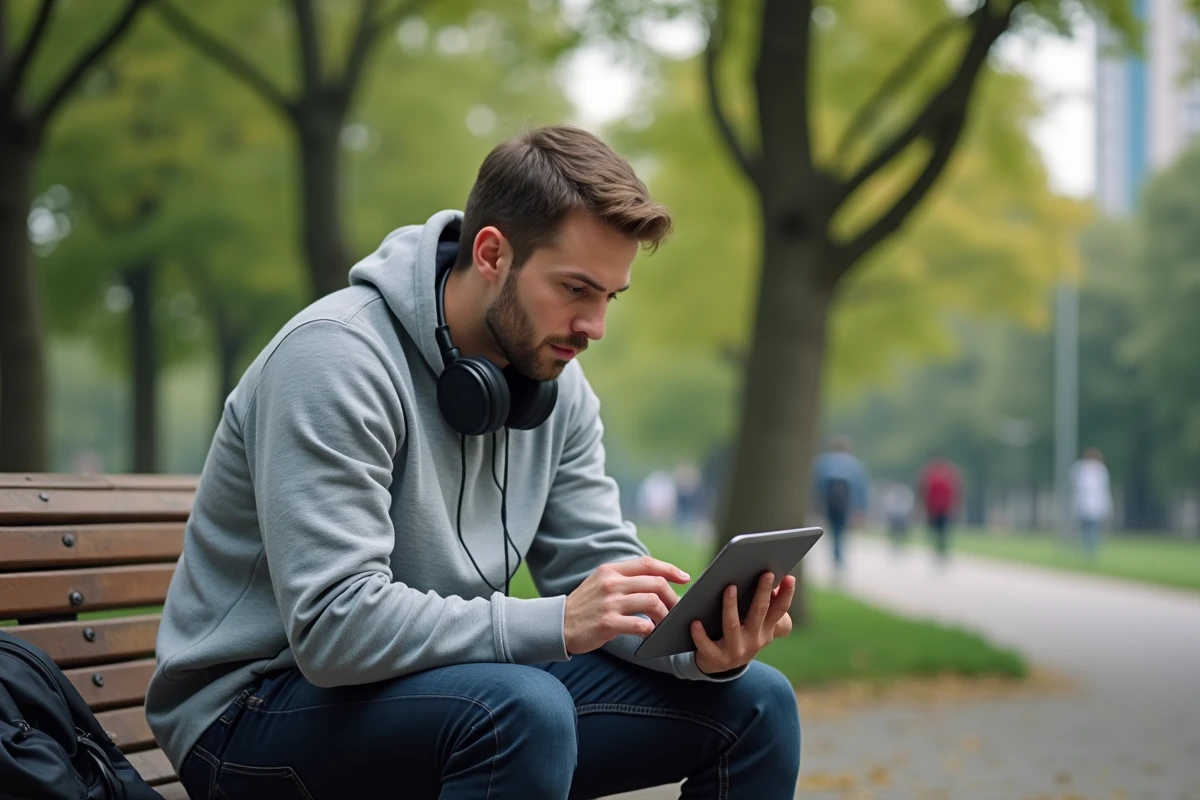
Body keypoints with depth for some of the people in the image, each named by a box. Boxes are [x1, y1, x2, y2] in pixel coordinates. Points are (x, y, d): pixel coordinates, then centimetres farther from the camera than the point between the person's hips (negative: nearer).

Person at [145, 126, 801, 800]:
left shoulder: (557, 384, 3)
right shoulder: (335, 358, -22)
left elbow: (603, 570, 4)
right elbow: (333, 628, -29)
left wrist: (701, 646, -18)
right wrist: (556, 622, -34)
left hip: (440, 686, 7)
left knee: (754, 703, -1)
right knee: (523, 707, -37)